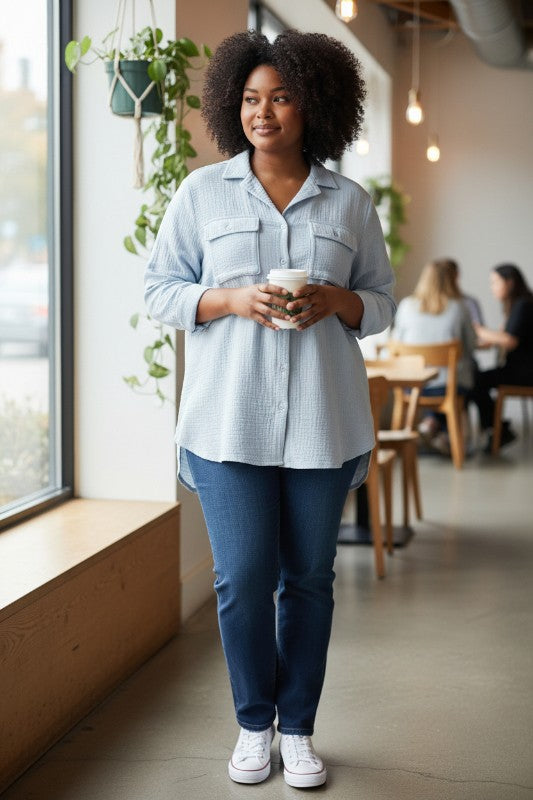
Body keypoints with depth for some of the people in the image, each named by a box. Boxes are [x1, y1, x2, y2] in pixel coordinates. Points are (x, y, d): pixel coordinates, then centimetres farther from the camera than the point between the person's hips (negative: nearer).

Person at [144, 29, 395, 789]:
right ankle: (254, 725, 19)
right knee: (243, 575, -1)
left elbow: (381, 300, 12)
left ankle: (299, 728, 21)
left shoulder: (350, 203, 8)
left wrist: (334, 301, -10)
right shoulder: (202, 192, 6)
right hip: (229, 417, -1)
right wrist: (233, 300, -12)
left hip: (322, 420, 1)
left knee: (310, 575, 6)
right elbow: (161, 289, 5)